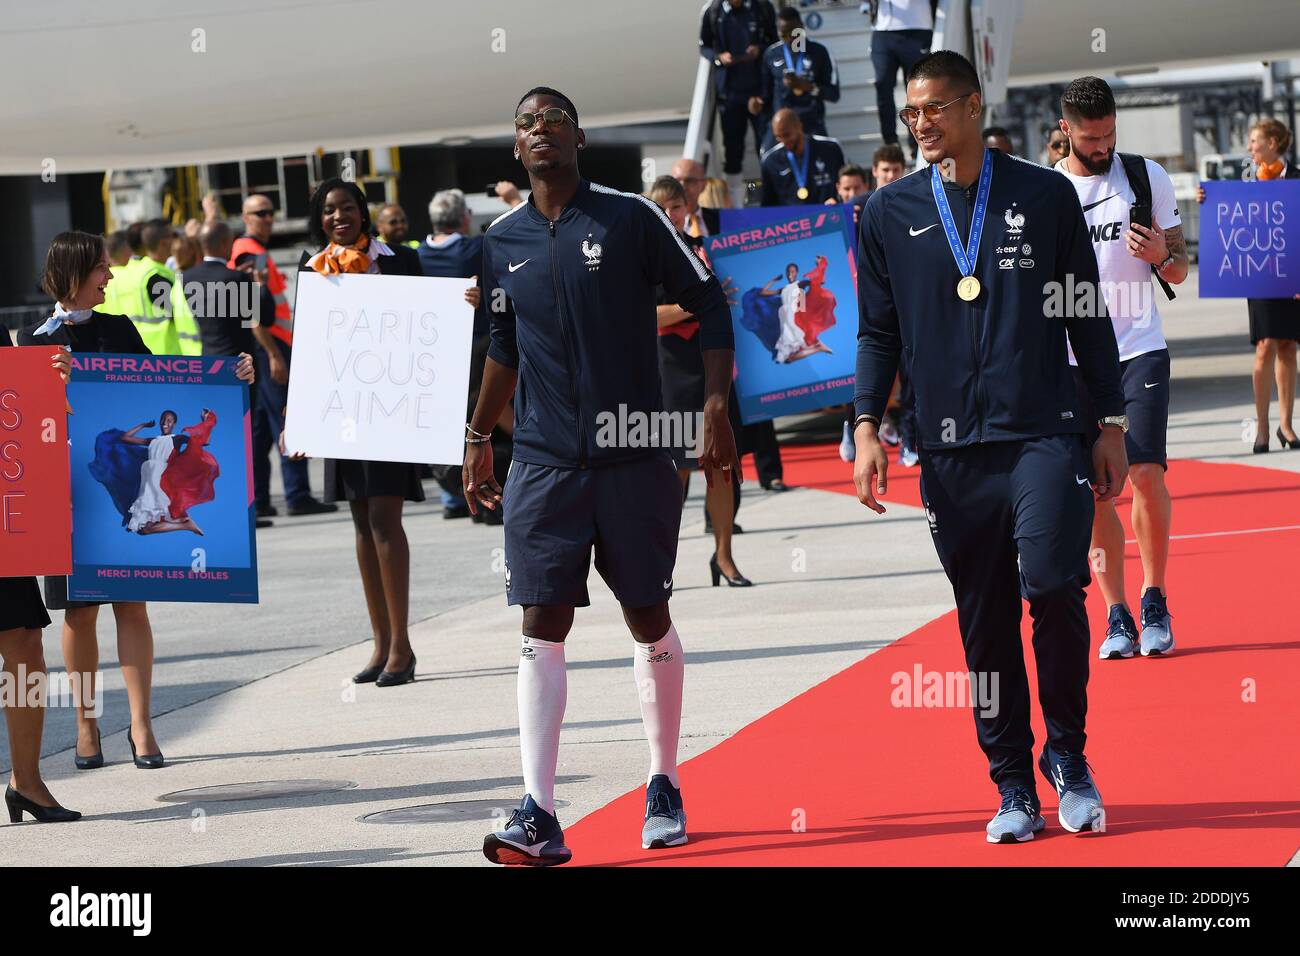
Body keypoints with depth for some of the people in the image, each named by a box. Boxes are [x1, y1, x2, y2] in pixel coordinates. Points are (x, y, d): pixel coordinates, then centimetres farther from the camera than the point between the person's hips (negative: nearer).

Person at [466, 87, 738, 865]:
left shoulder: (631, 218, -4)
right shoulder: (503, 241, 8)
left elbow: (709, 304, -1)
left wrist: (716, 409, -8)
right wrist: (480, 437, 20)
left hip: (634, 456, -2)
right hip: (543, 463, 2)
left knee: (649, 620, 7)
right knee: (542, 628, -6)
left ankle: (665, 788, 24)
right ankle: (539, 818, -10)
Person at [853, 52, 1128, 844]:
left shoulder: (1045, 196, 5)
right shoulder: (892, 214, 8)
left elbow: (1087, 317, 8)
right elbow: (879, 330, 12)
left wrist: (1112, 426, 7)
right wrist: (868, 428, 1)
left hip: (1045, 435, -2)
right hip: (953, 450, 2)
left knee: (1053, 588, -16)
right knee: (985, 623, 3)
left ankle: (1069, 758, 5)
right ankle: (1014, 790, 12)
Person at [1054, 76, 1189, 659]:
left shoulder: (1147, 177, 4)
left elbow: (1178, 272, 7)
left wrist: (1161, 255, -15)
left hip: (1140, 350, -1)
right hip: (1072, 358, 1)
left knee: (1146, 473, -12)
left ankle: (1155, 602, 4)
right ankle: (1116, 617, 7)